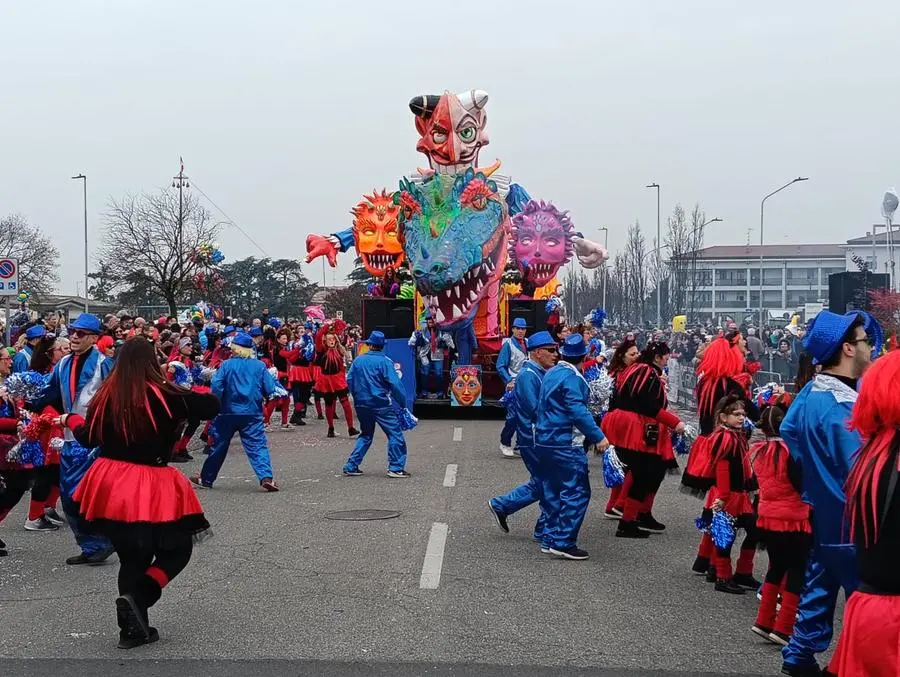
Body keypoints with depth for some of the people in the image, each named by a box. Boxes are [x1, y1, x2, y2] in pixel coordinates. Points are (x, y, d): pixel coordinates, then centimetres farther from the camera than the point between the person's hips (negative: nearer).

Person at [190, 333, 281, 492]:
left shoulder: (227, 365, -6)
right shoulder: (259, 366, -3)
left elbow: (216, 386, -13)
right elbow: (270, 389, -4)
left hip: (228, 412, 0)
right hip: (253, 413, 0)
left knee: (218, 445, 13)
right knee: (257, 446, -3)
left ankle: (206, 479, 26)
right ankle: (266, 477, -20)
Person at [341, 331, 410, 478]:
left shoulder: (358, 361, 5)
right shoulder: (384, 361, -10)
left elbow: (349, 381, 9)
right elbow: (395, 383, -16)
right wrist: (403, 402, -9)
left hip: (362, 404, 6)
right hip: (382, 404, -6)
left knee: (365, 435, 19)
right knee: (395, 433, 0)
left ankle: (351, 466, 16)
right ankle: (396, 467, -6)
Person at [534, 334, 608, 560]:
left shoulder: (551, 374, 14)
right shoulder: (571, 378, -14)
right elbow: (578, 411, -24)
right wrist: (598, 436, -23)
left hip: (544, 440, 10)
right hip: (565, 444, -10)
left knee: (554, 491, 15)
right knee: (576, 491, -7)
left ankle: (553, 538, 18)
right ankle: (564, 542, -10)